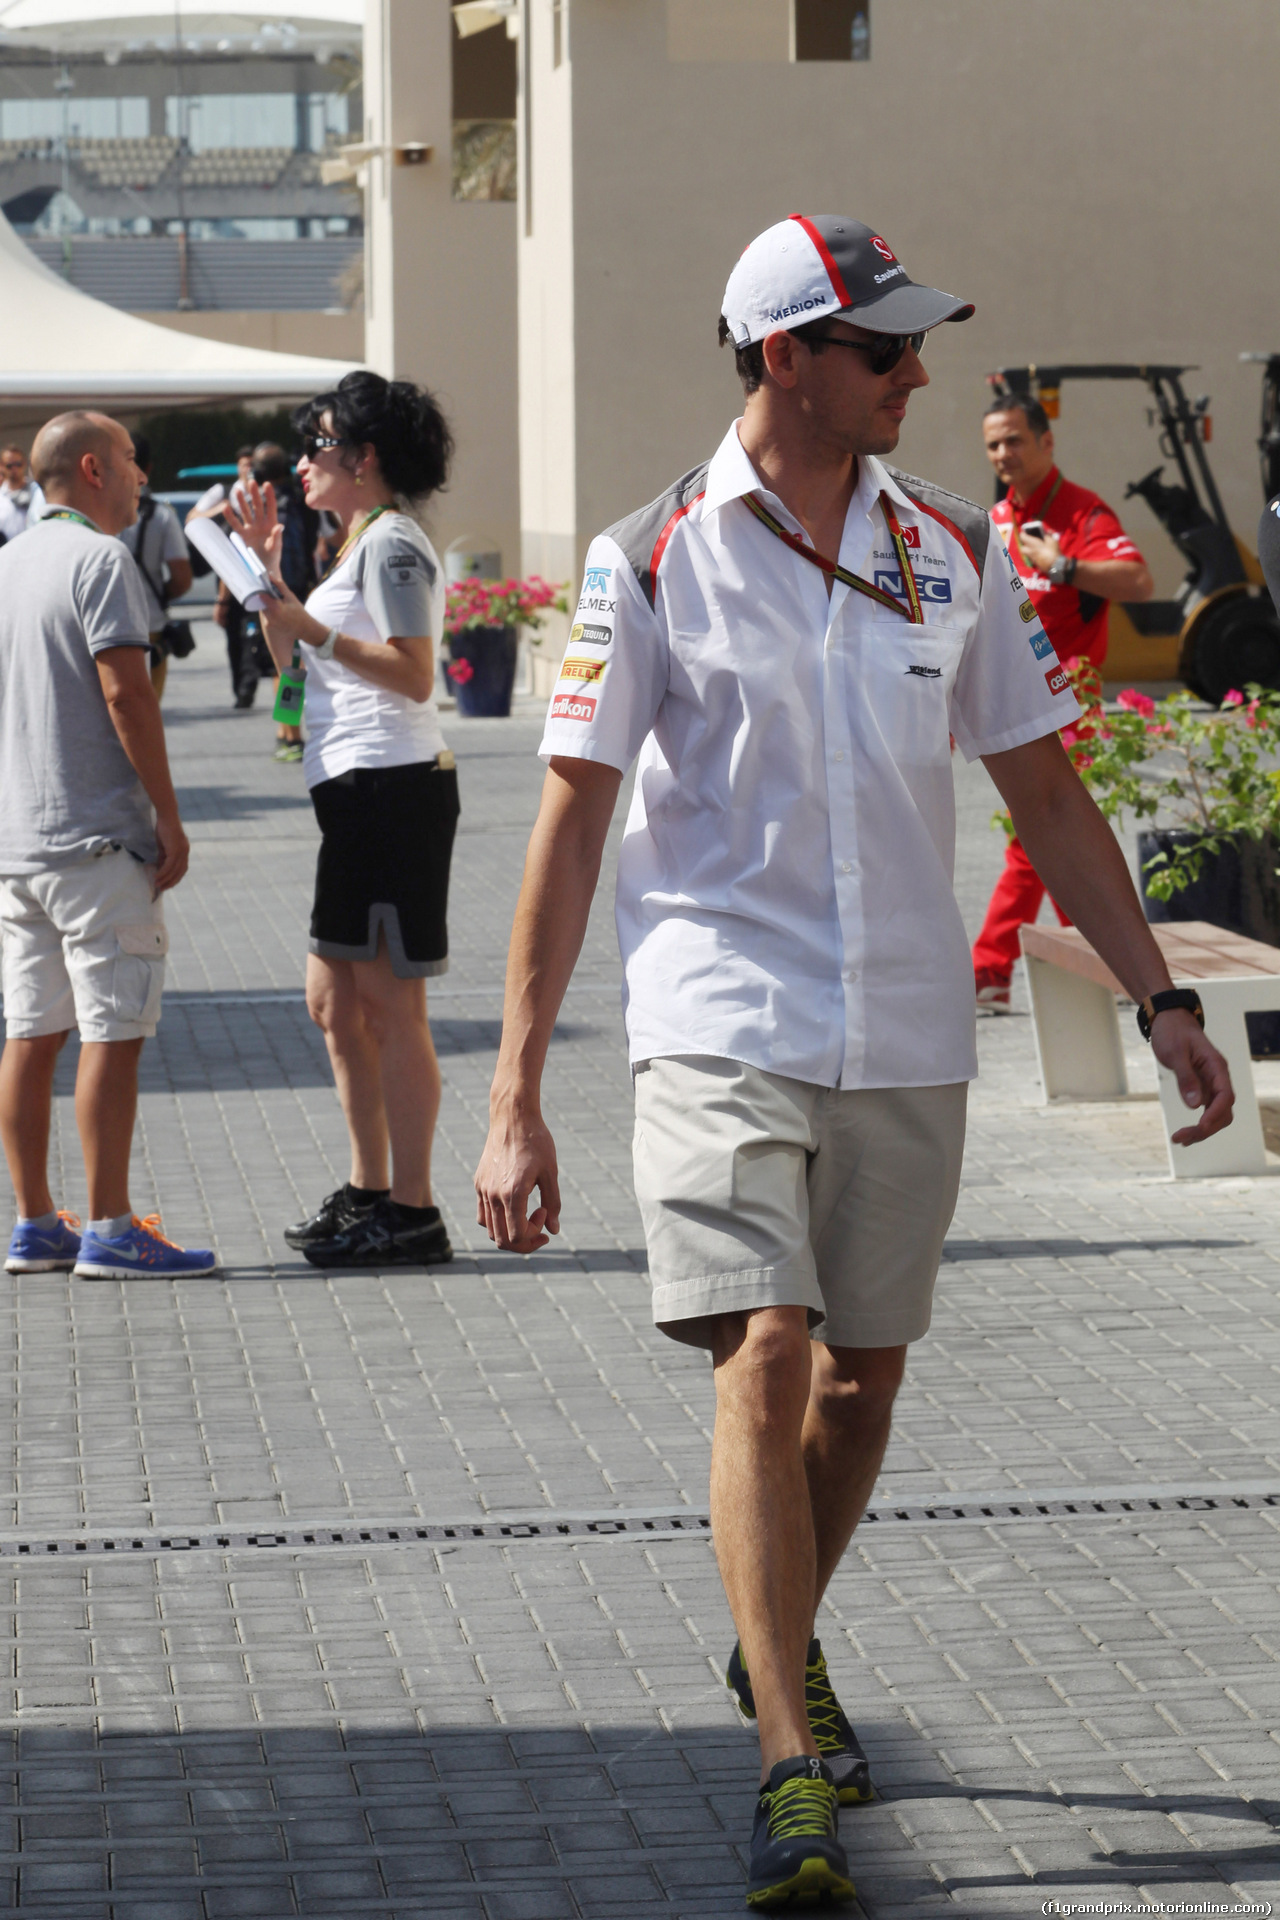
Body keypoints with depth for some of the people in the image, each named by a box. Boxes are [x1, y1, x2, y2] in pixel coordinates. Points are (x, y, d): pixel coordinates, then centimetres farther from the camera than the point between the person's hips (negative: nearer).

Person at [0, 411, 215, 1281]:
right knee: (114, 1031, -5)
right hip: (97, 836, -8)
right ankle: (108, 1230, -5)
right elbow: (125, 695, -18)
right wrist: (169, 817, -13)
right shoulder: (99, 560, -11)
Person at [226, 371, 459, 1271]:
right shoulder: (361, 544, 20)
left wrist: (313, 626, -23)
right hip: (357, 792, 10)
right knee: (336, 1003, 15)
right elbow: (288, 661, 22)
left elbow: (413, 674, -20)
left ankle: (413, 1212, -2)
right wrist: (269, 570, 13)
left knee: (390, 1004, -6)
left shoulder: (393, 544, -11)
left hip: (394, 786, -10)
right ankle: (370, 1191, 24)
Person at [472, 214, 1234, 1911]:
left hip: (907, 1029, 4)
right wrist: (516, 1097, -6)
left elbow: (1042, 786, 15)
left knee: (862, 1375, 12)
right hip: (722, 1022, -4)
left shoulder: (951, 550, 7)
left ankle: (780, 1649, 38)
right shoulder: (654, 561, -4)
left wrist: (1159, 994, 11)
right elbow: (571, 822, -3)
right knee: (765, 1361, -16)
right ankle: (793, 1767, -14)